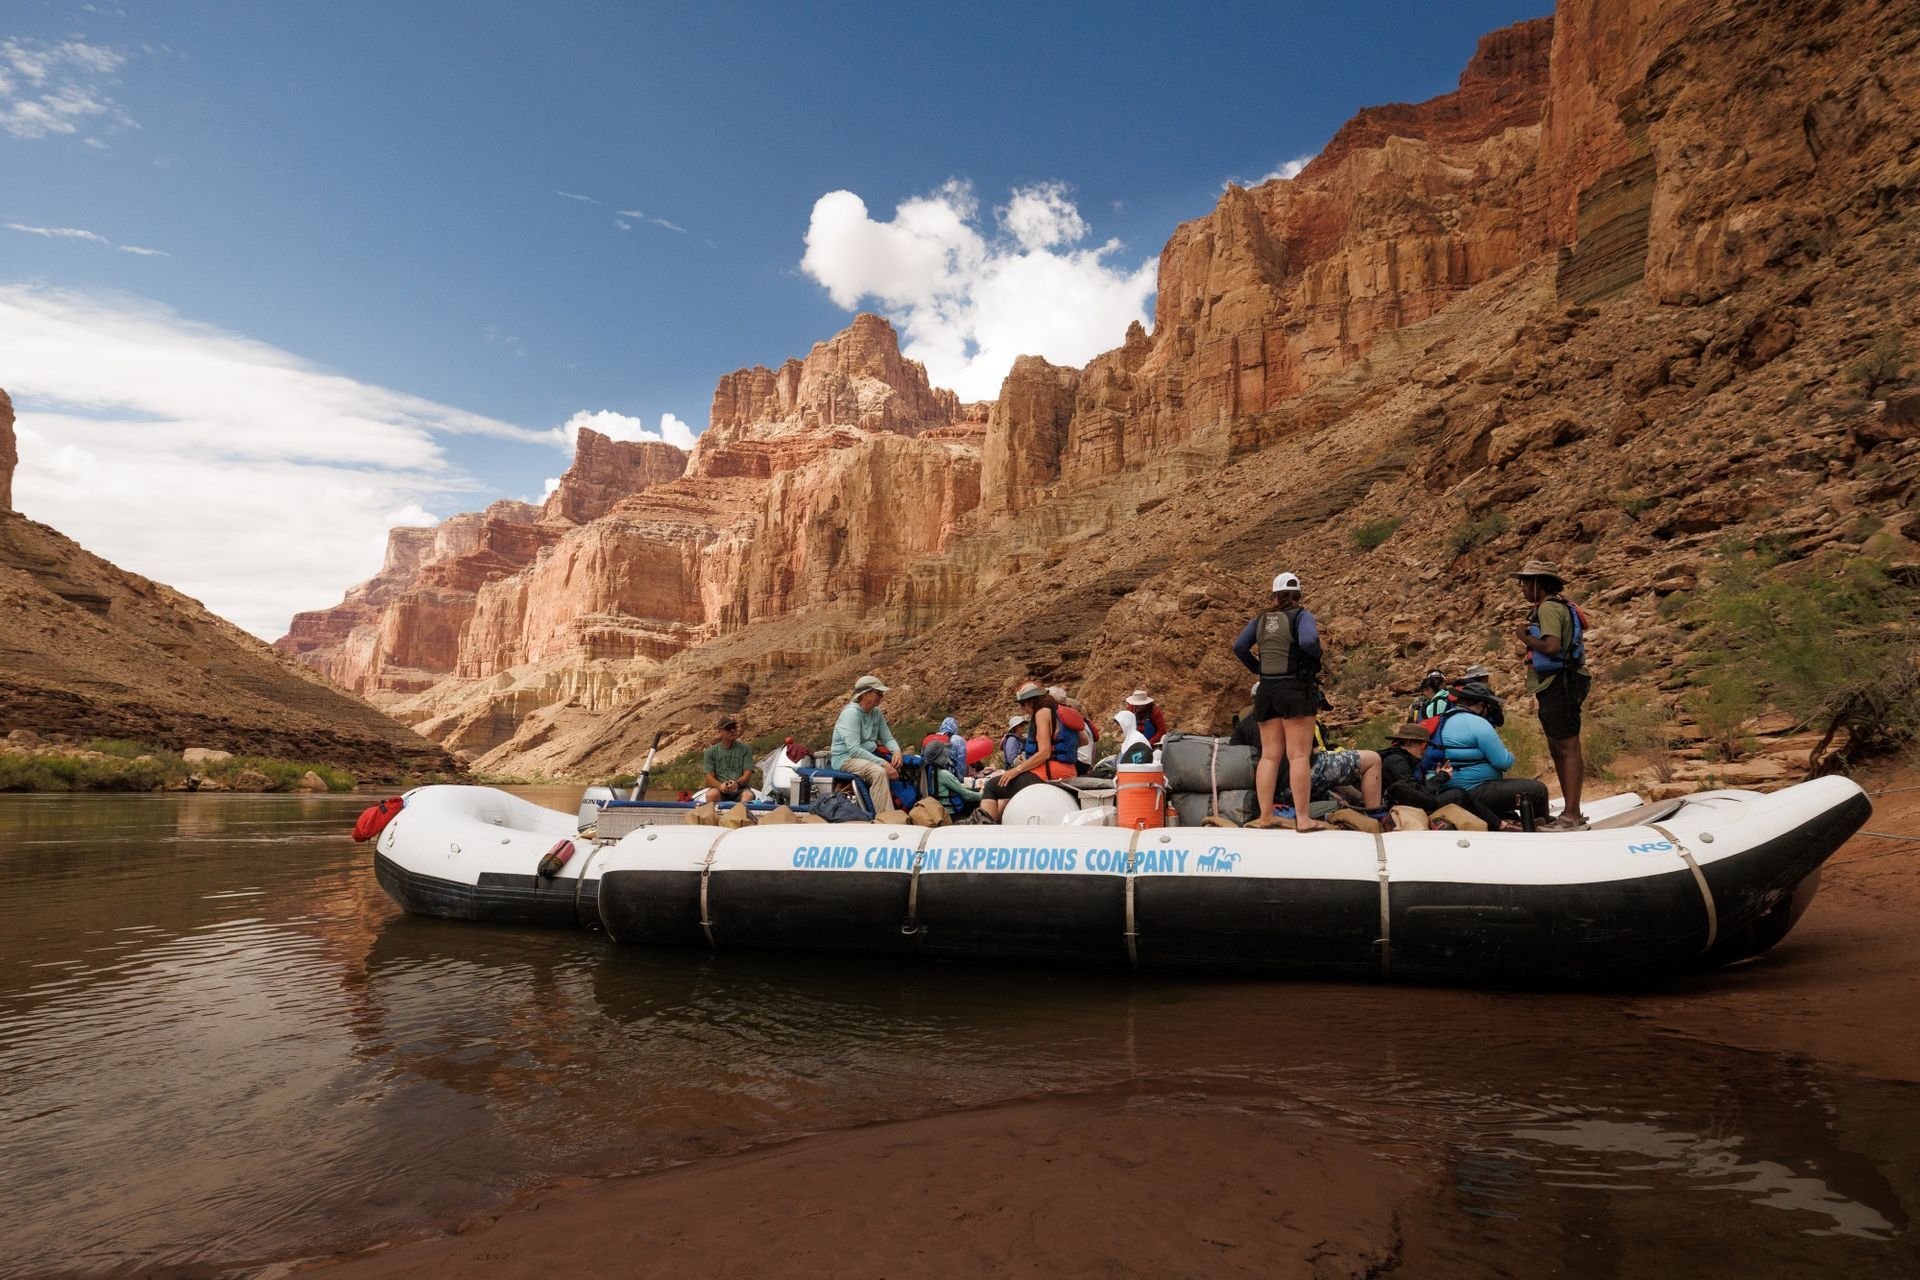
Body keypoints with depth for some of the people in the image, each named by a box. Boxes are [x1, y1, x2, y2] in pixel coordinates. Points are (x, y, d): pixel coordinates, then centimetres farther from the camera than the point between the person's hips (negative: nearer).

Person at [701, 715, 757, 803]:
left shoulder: (745, 749, 10)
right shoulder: (710, 752, 10)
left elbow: (748, 774, 3)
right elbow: (710, 777, 2)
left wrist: (737, 783, -21)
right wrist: (720, 786, -22)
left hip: (740, 789, 0)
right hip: (720, 790, 0)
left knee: (748, 794, -34)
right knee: (712, 794, -34)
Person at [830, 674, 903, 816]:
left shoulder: (876, 713, 7)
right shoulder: (851, 713, -18)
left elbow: (887, 738, 11)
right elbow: (854, 749, -26)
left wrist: (896, 751, -13)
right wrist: (882, 763, -31)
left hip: (869, 755, 8)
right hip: (846, 758, -8)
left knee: (900, 767, -10)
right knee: (879, 771, -34)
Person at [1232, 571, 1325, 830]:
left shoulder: (1261, 619, 10)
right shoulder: (1300, 616, -6)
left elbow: (1239, 647, 6)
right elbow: (1308, 641, -24)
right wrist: (1315, 666, -7)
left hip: (1266, 690, 5)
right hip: (1295, 689, -5)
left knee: (1269, 755, 9)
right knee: (1299, 756, -4)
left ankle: (1265, 816, 11)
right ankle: (1302, 819, -5)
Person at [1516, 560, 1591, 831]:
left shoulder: (1549, 607, -11)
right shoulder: (1558, 607, 22)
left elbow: (1552, 647, -24)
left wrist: (1526, 638, -10)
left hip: (1559, 685, -11)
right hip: (1553, 687, 11)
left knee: (1568, 748, -12)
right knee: (1557, 749, 13)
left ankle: (1572, 816, -14)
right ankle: (1570, 813, 18)